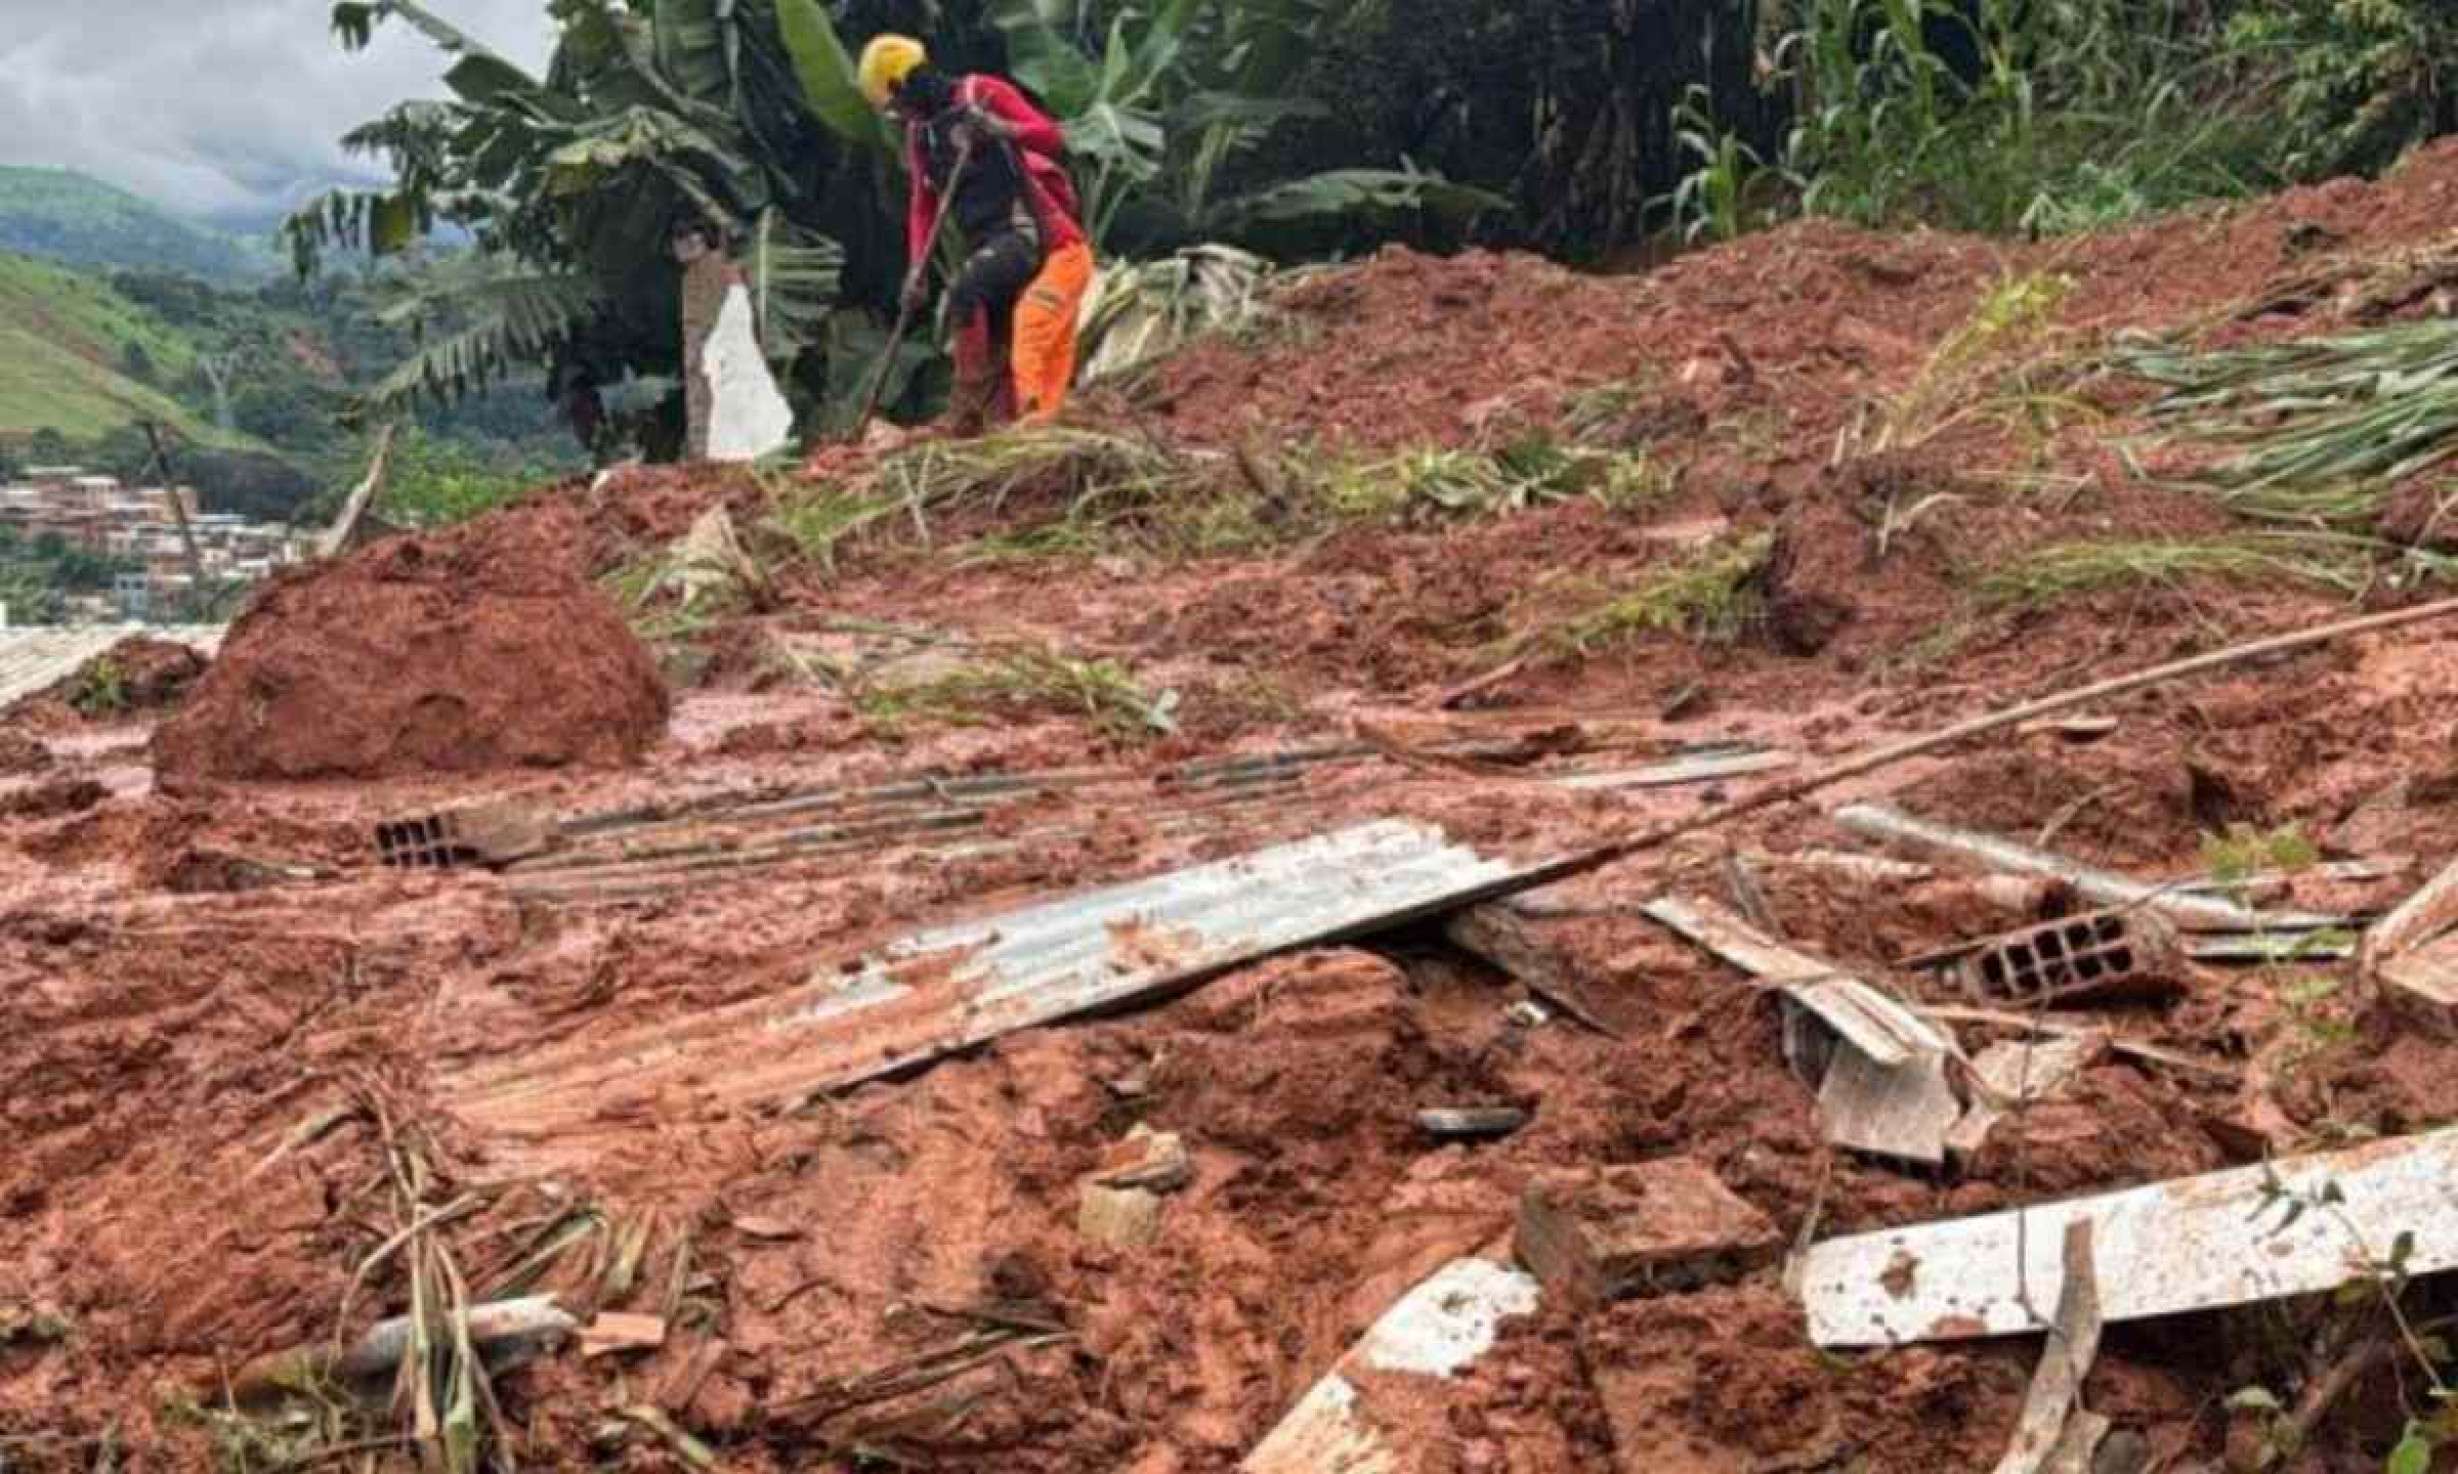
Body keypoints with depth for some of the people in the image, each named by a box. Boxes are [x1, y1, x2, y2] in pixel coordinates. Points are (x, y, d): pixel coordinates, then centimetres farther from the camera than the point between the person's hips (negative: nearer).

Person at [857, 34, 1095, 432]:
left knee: (965, 291, -27)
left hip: (1026, 227, -8)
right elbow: (923, 206, 15)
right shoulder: (918, 134, 15)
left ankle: (971, 400, -21)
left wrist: (1004, 130, -28)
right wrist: (917, 269, 3)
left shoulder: (982, 94, -5)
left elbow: (1054, 139, -10)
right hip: (986, 244, 8)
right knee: (996, 349, 4)